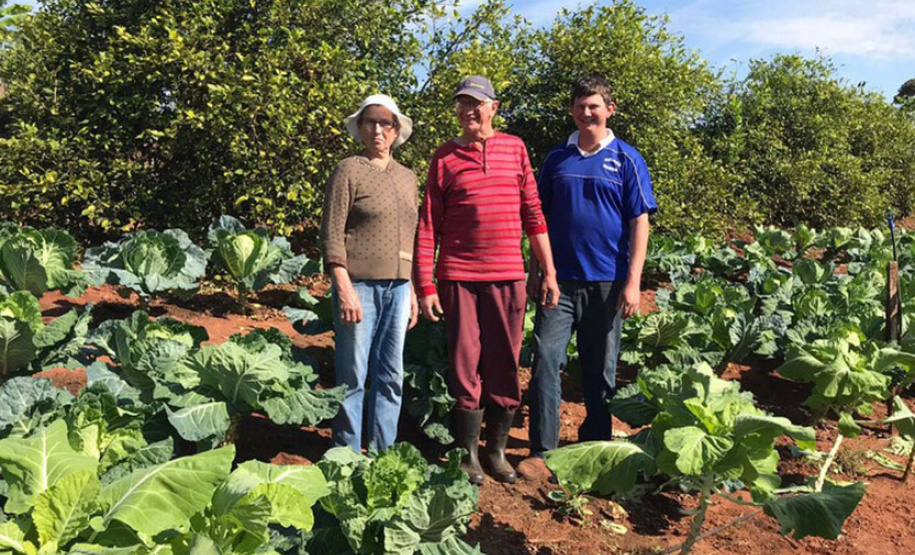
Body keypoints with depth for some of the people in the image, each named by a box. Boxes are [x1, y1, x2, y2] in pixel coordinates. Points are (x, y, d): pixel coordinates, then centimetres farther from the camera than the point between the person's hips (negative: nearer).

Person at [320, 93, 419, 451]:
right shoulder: (349, 170, -1)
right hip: (360, 284, -5)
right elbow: (332, 234, -7)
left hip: (397, 286, 6)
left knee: (391, 375, 9)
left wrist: (412, 290, 15)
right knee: (353, 376, 1)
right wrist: (344, 288, -16)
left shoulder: (407, 177, 15)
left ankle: (383, 453, 21)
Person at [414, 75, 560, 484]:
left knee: (505, 367, 6)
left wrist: (549, 272, 7)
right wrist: (425, 286, -3)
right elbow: (428, 225, 3)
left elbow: (533, 213, 10)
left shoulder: (515, 148, 9)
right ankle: (469, 455, 17)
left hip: (508, 276, 2)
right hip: (459, 277, -1)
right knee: (465, 366, 3)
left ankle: (497, 451, 21)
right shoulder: (445, 157, 5)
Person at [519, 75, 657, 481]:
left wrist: (633, 282, -8)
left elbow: (640, 222, -1)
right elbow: (541, 218, 13)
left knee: (600, 370, 8)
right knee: (545, 358, -8)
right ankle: (542, 451, -1)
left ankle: (595, 445, 25)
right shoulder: (556, 159, 9)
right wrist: (535, 270, 8)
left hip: (606, 282, -1)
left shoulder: (626, 160, 2)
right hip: (560, 279, 2)